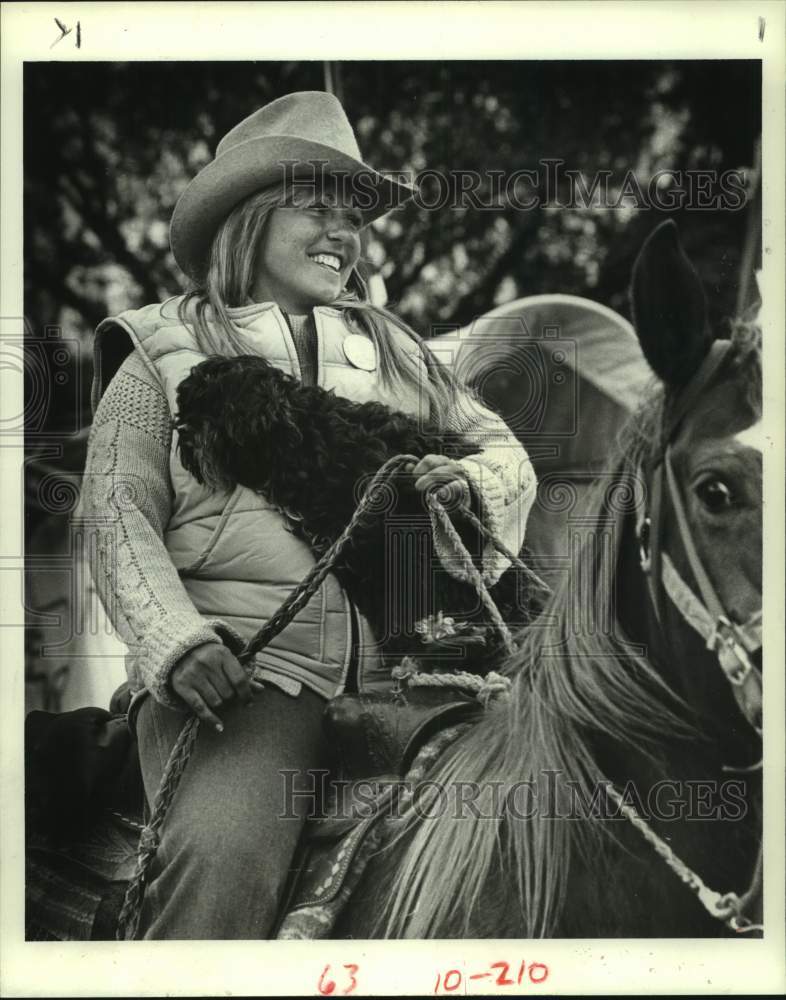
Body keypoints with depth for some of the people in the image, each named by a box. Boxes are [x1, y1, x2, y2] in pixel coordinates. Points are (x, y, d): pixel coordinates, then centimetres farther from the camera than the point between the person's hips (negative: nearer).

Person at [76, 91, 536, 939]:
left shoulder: (395, 351, 23)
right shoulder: (163, 356, 10)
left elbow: (505, 450, 23)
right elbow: (120, 515, 0)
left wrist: (476, 479, -3)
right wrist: (175, 641, -17)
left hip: (402, 668, 4)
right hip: (242, 668, -4)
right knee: (220, 857, -29)